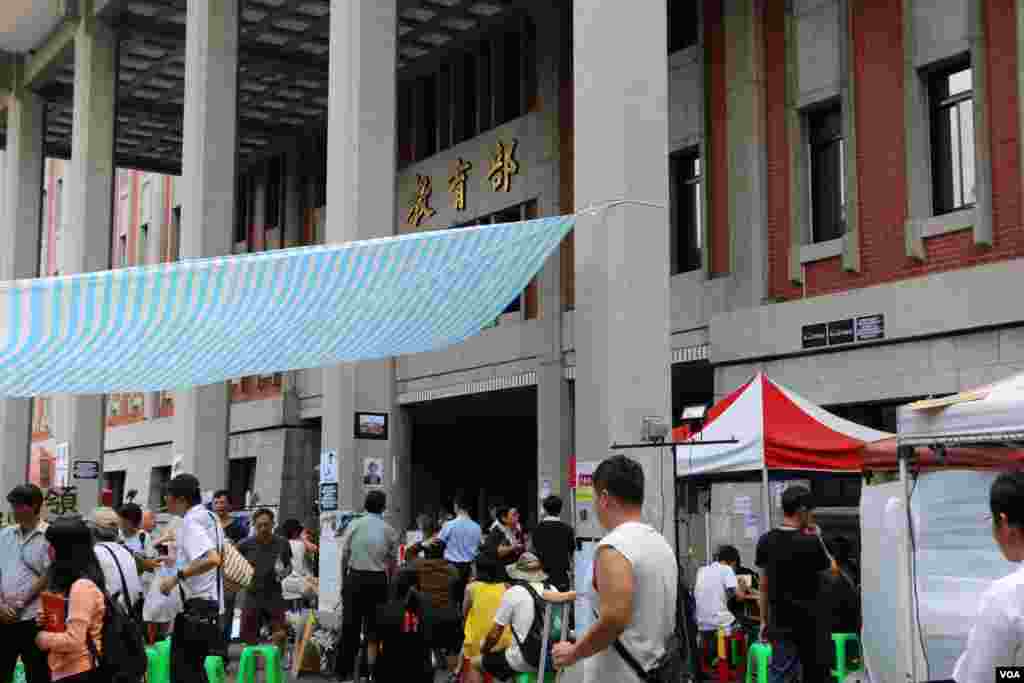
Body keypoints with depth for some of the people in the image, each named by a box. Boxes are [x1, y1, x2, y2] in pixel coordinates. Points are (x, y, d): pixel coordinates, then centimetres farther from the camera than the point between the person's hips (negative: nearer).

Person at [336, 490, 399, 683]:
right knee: (373, 625, 8)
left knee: (350, 624, 7)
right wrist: (389, 583, 13)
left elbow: (344, 555, 1)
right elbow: (393, 562, 1)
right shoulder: (389, 531, 0)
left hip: (354, 577, 0)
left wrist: (343, 580, 9)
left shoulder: (354, 525, 0)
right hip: (378, 580, 0)